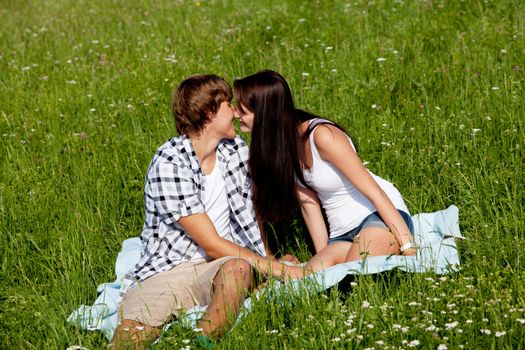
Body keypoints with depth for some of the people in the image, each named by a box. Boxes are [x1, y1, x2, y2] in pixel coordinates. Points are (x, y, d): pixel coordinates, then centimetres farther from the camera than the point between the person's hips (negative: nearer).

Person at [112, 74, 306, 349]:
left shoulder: (236, 149, 8)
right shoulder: (169, 164, -14)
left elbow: (251, 215, 23)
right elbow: (212, 244, -14)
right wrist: (275, 269, -13)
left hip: (220, 266, 5)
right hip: (167, 270, -5)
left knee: (238, 268, -34)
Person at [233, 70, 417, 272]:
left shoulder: (321, 136, -21)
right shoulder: (277, 145, 0)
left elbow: (375, 193, -20)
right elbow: (308, 202, 4)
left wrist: (409, 250, -23)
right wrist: (323, 258, 1)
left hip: (381, 217, -6)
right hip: (341, 235, 6)